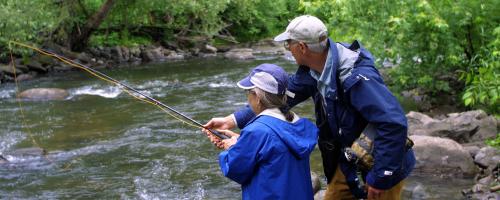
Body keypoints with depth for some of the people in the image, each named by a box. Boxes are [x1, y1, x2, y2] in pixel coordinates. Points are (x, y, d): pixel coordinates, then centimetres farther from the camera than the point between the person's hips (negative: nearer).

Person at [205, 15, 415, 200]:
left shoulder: (355, 77, -32)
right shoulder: (312, 70, -6)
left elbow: (394, 123, -35)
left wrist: (379, 178, -29)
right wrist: (232, 120, -2)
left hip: (383, 166, -8)